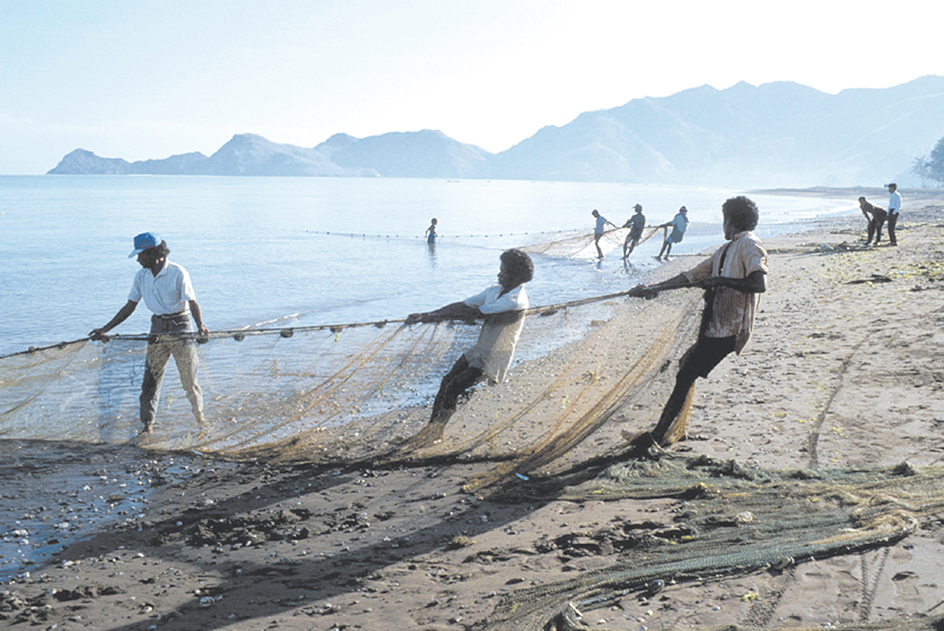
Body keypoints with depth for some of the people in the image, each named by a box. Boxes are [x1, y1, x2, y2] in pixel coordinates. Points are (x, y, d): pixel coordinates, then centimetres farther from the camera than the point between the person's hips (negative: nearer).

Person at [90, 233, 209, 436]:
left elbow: (192, 303, -17)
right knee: (150, 377, 2)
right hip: (158, 328, 5)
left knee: (189, 381, 1)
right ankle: (148, 423, 12)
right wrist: (105, 329, 5)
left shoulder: (178, 273, -13)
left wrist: (200, 326, -36)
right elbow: (129, 307, 9)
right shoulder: (141, 276, 4)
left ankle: (200, 418, 21)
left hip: (180, 327, -5)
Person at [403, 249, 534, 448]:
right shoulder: (495, 290, 6)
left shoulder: (517, 302, -24)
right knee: (447, 381, -1)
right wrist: (426, 314, -5)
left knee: (453, 388, -15)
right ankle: (433, 431, 7)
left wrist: (435, 317, -23)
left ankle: (433, 432, -3)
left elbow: (474, 313, -25)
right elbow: (462, 305, 4)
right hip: (478, 351, 8)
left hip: (492, 360, -8)